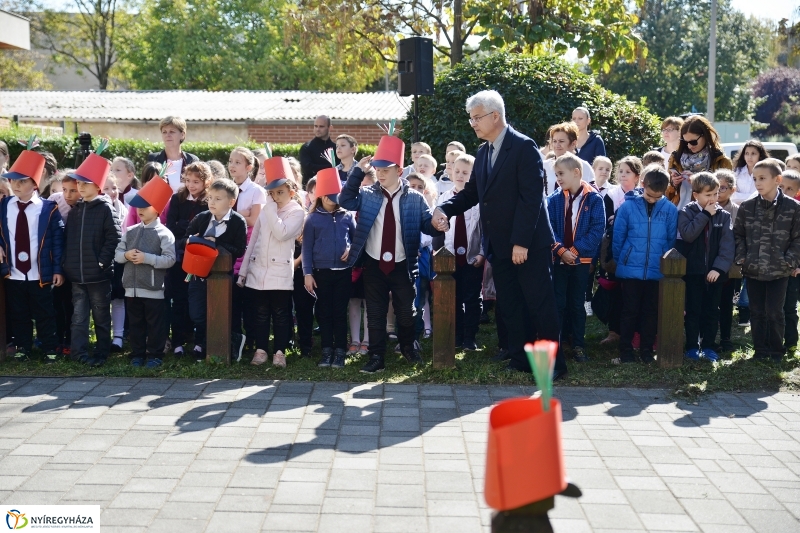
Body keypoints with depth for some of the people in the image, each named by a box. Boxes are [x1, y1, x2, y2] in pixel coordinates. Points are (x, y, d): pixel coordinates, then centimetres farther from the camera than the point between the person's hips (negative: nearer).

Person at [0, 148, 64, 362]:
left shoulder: (48, 208, -6)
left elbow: (58, 240, -5)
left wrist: (57, 270, -7)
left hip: (40, 274, -3)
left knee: (45, 315, 7)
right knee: (18, 315, 13)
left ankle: (50, 350, 19)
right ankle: (22, 348, 27)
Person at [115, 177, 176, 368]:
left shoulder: (164, 233, -7)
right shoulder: (130, 232, 9)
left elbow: (170, 259, -16)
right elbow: (117, 254, 10)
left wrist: (146, 258, -21)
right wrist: (126, 255, -11)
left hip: (153, 289, -5)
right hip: (132, 288, 5)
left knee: (155, 324, 4)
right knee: (135, 323, 13)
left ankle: (155, 355, 14)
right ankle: (137, 354, 23)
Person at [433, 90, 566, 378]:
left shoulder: (524, 147, -12)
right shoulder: (483, 152, 12)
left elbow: (531, 197, -18)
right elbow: (472, 192, 13)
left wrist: (521, 242, -22)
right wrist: (445, 209, -6)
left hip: (529, 244, -8)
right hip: (499, 245, 8)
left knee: (540, 303, 0)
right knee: (509, 305, 11)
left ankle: (553, 362, 9)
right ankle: (520, 359, 20)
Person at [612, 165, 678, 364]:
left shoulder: (670, 210, -3)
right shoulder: (627, 207, -7)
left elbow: (672, 240, 4)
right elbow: (618, 238, 0)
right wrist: (621, 264, 5)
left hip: (657, 271, 1)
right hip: (631, 270, -1)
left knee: (651, 312, 11)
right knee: (630, 311, 6)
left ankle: (646, 349, 22)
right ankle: (626, 350, 16)